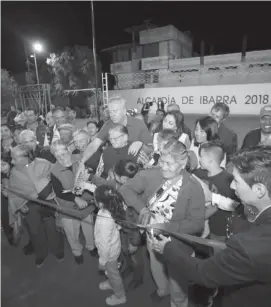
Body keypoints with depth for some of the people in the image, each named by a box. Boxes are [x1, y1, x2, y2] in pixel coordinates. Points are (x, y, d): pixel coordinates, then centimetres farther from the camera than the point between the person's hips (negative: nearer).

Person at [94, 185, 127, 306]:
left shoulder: (104, 221, -42)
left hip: (110, 252, -8)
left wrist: (102, 261, -16)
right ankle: (111, 283, 65)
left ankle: (120, 296, 50)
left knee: (113, 273, 22)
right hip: (112, 246, 8)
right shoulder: (111, 208, -22)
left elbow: (105, 244, -29)